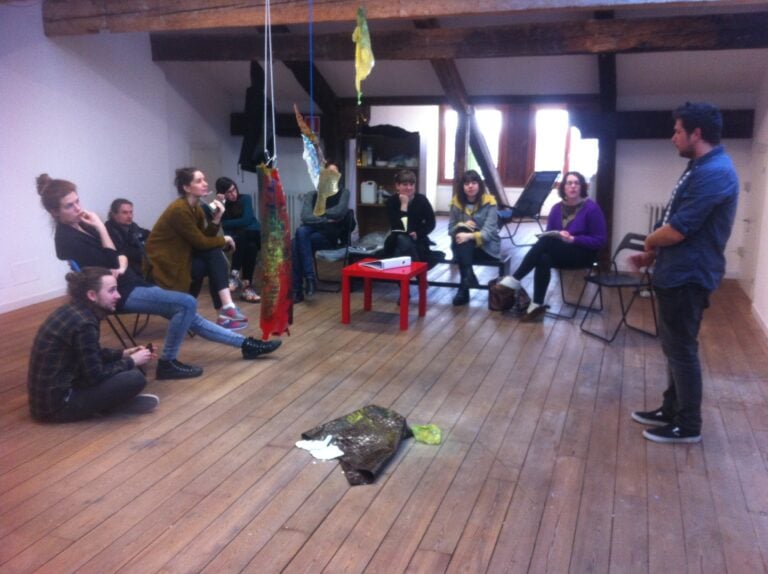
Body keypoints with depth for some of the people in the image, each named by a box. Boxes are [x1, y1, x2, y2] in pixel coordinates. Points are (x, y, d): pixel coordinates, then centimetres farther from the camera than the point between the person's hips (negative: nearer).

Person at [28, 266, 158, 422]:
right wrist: (131, 361, -6)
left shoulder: (72, 310, 5)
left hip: (49, 393, 10)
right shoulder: (83, 323, -22)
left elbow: (94, 354, 20)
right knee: (135, 379, -18)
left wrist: (124, 353, 8)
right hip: (56, 404, -10)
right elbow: (96, 375, -18)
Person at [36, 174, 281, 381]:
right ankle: (167, 363, -5)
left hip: (129, 284, 9)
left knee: (188, 314, 8)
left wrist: (122, 266, -12)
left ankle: (246, 344, 15)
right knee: (187, 304, -17)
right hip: (119, 294, -9)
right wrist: (101, 228, -20)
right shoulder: (67, 238, -18)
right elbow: (109, 264, -22)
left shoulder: (81, 225, 9)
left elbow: (119, 255, 10)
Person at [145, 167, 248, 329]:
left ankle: (226, 308, -18)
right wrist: (224, 240, -5)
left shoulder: (197, 208, 6)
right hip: (165, 264, -8)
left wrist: (216, 219, -12)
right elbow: (201, 242, -20)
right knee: (215, 257, -16)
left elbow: (206, 238, 1)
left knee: (214, 253, -13)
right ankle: (225, 308, -14)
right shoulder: (179, 210, -21)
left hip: (181, 256, 8)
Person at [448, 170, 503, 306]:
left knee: (464, 238, -32)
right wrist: (462, 225, -19)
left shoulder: (489, 203, -8)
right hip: (463, 248, 3)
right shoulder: (456, 202, 3)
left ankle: (464, 288, -35)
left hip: (486, 247, -3)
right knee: (460, 231, -30)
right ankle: (468, 278, -40)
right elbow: (451, 229, 4)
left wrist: (470, 236, -37)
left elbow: (489, 231, -18)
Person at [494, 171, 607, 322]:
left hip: (583, 254, -4)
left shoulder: (592, 208, -6)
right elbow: (548, 234, 8)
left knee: (546, 242, -31)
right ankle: (537, 306, -33)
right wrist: (557, 235, -15)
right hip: (559, 254, 4)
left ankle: (514, 280, -31)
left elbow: (600, 240, -8)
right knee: (543, 258, -33)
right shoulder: (557, 208, 8)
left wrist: (573, 239, -20)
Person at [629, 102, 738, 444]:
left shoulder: (713, 173, -22)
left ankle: (688, 426, 16)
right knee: (674, 347, 18)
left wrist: (649, 242, -5)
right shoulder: (702, 168, 13)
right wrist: (653, 255, 10)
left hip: (688, 276, -10)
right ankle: (671, 410, 32)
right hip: (678, 272, 10)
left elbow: (676, 231, -25)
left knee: (682, 350, 2)